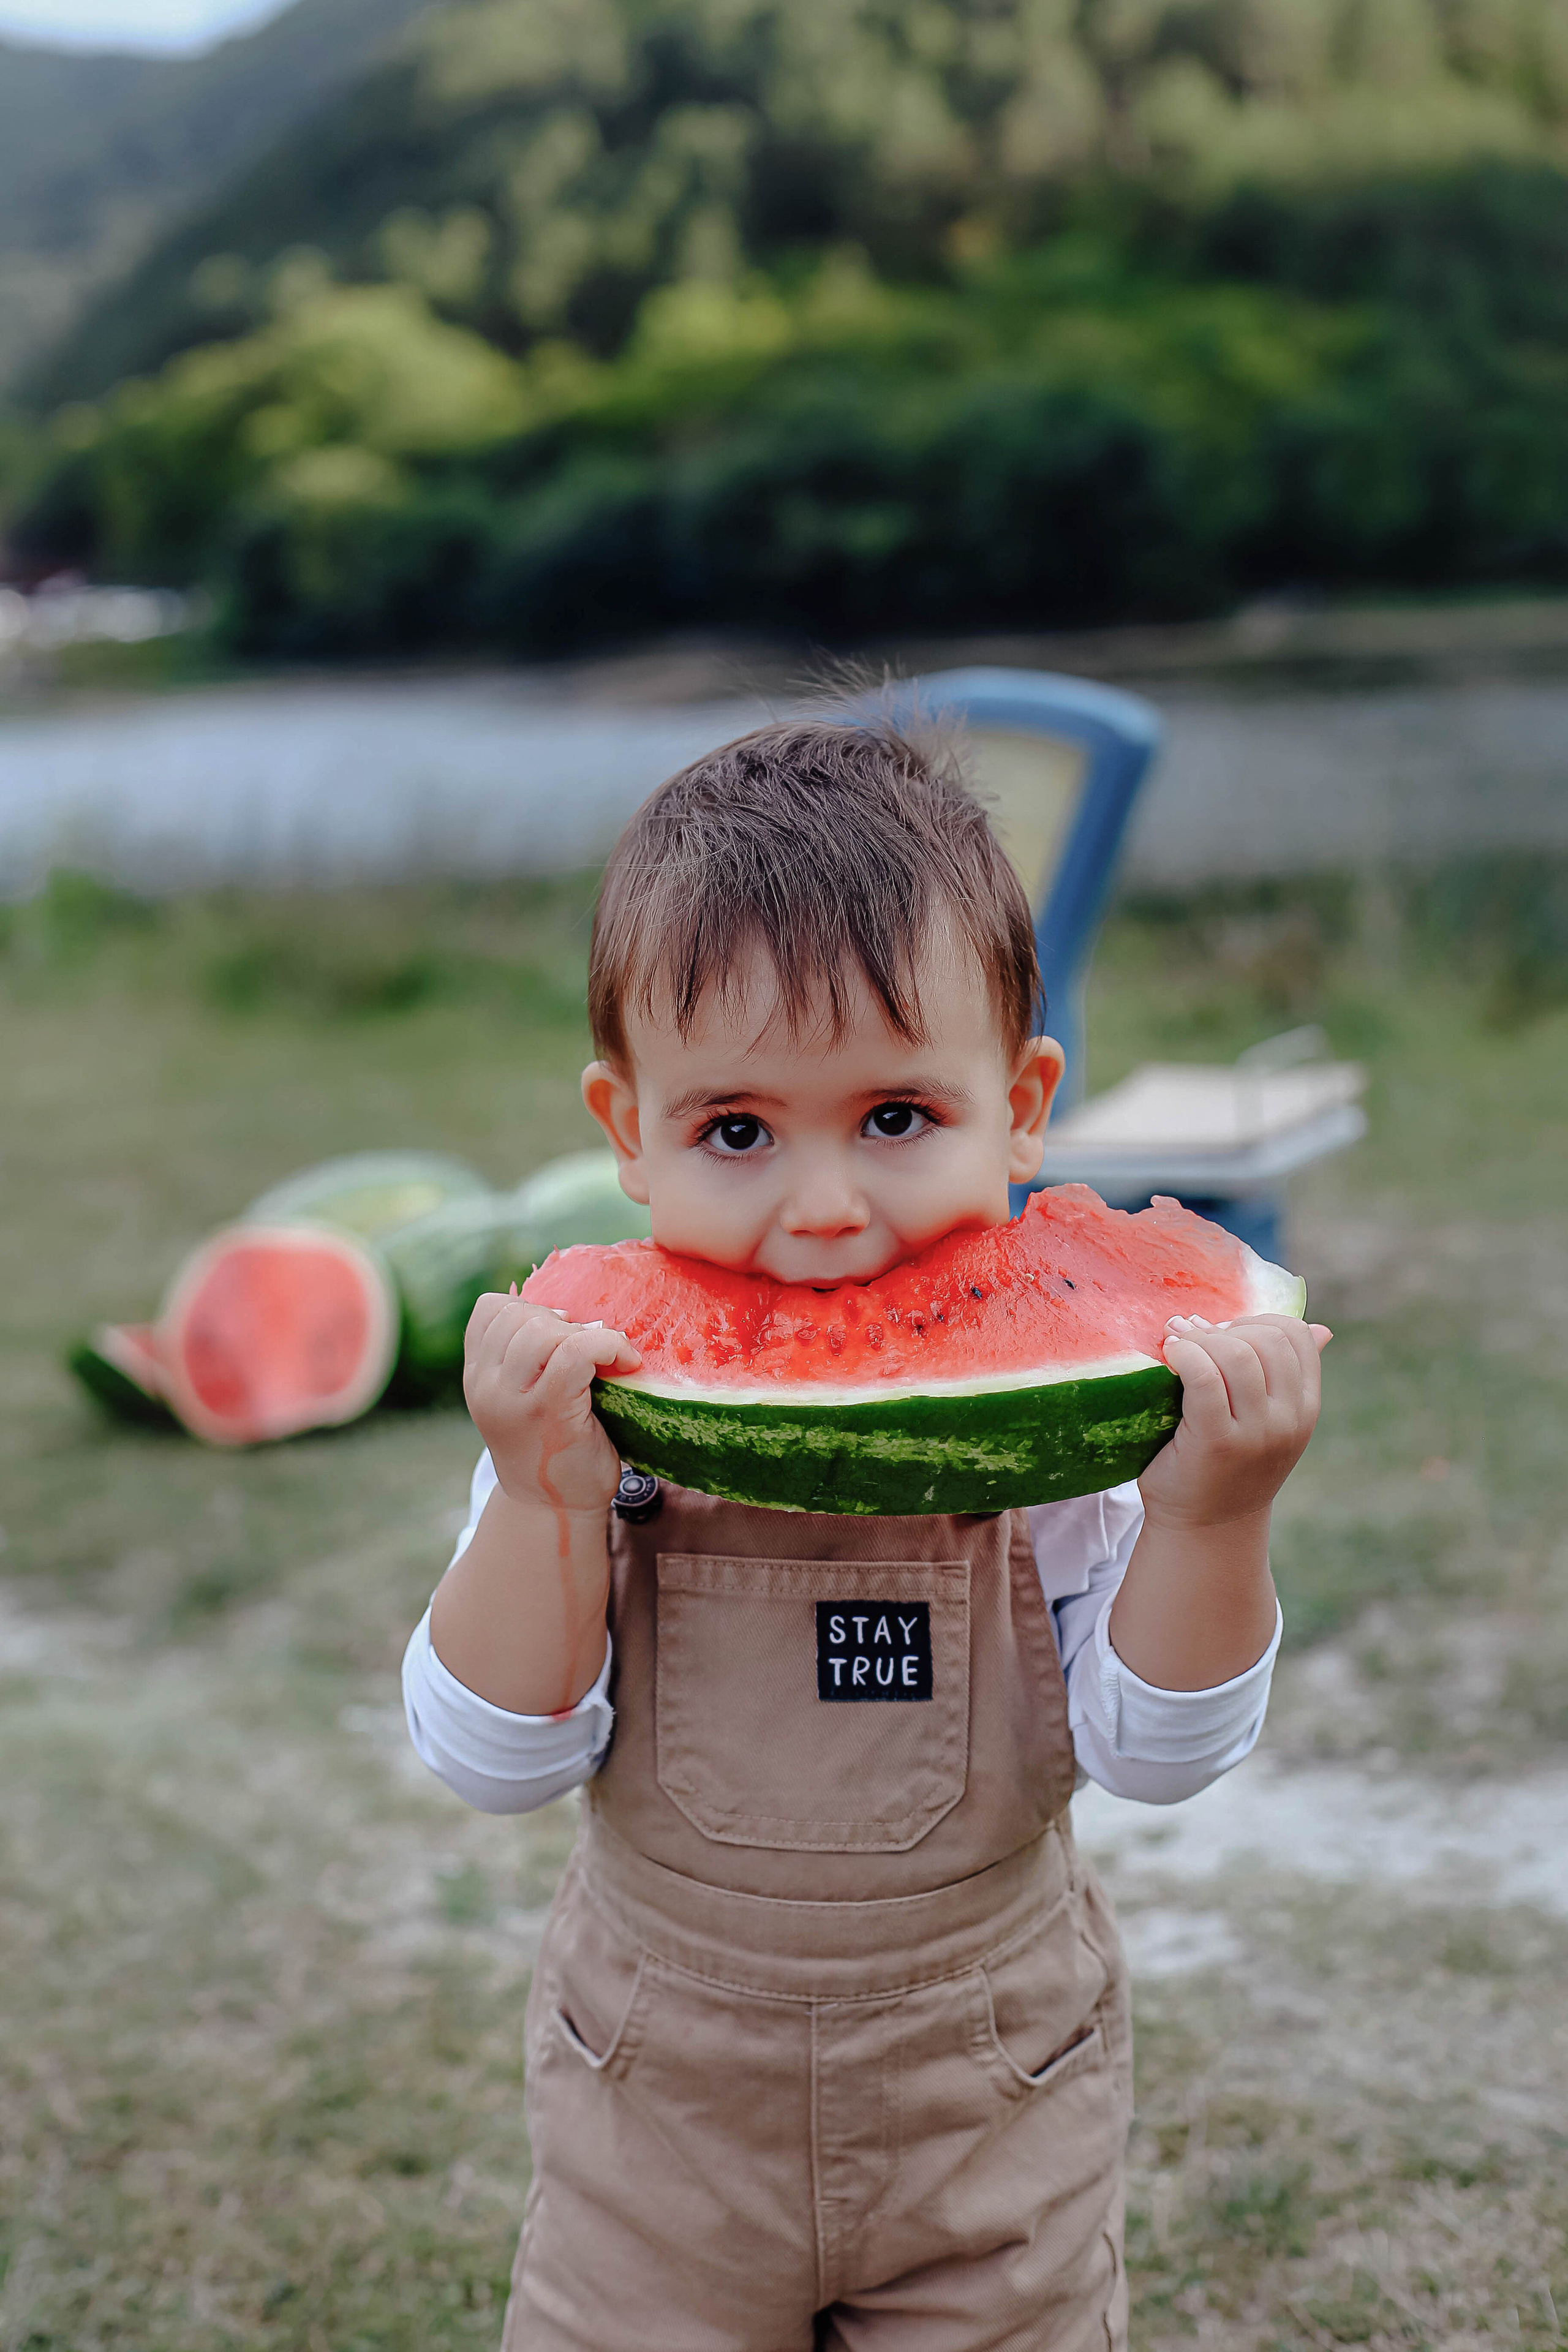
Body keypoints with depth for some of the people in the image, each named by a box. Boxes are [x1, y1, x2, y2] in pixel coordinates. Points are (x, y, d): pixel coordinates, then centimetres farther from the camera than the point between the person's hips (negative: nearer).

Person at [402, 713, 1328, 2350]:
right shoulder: (597, 1394, -17)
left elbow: (1155, 1752, -15)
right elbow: (496, 1760, -17)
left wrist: (1211, 1517, -32)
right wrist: (545, 1503, -33)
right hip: (662, 2092, 1)